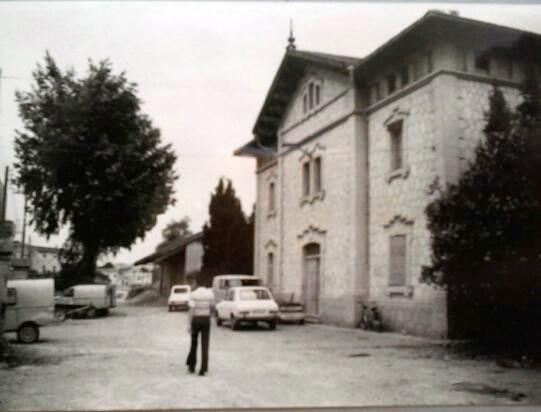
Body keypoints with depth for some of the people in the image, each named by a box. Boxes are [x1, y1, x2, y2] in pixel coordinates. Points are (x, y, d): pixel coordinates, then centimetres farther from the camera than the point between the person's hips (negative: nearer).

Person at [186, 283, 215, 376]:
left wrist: (188, 325, -15)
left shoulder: (194, 294, -11)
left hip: (195, 320, -1)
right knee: (205, 345, 2)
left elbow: (191, 310, -16)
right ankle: (203, 369, -6)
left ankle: (192, 366, 25)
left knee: (194, 342, 18)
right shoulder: (210, 293, -3)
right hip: (206, 320, 1)